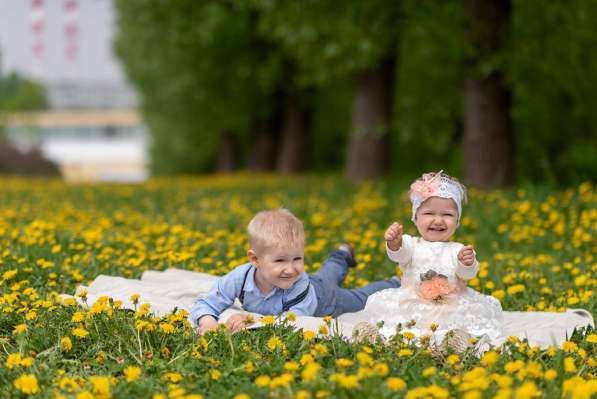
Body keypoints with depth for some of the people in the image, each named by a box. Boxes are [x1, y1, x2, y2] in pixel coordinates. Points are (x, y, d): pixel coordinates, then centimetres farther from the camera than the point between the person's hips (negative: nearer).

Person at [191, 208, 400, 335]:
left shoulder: (300, 286, -50)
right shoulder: (240, 278, -42)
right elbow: (204, 305, -36)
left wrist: (252, 321, -68)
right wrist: (207, 321, -58)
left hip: (324, 296, -4)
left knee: (358, 299, 28)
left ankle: (393, 285, 56)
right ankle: (341, 257, 66)